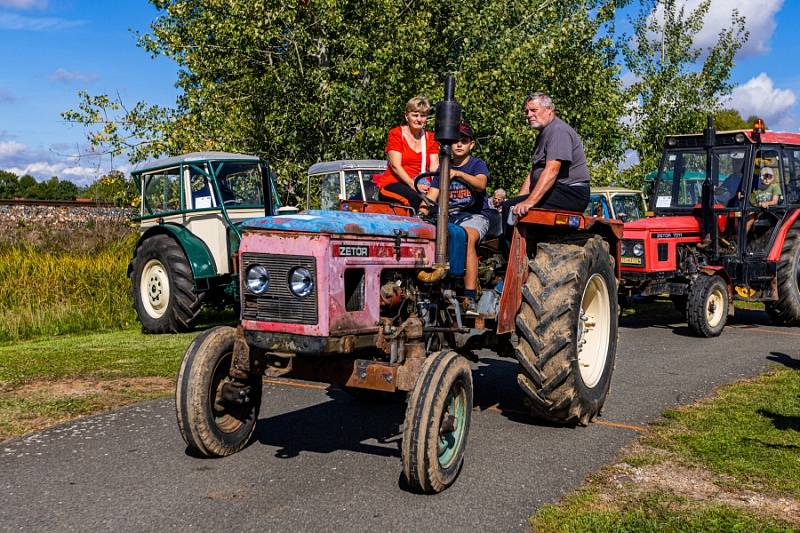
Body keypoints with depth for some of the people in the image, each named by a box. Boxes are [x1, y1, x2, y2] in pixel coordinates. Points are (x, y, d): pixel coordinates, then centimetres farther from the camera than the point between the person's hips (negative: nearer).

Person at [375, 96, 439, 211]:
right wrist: (413, 184, -23)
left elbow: (434, 167, 5)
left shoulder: (431, 138, 17)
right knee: (417, 197, -36)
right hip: (394, 184, -3)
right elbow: (395, 166, -7)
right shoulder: (396, 133, 5)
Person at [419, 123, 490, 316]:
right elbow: (431, 197, 9)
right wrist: (420, 215, -11)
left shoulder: (477, 164, 6)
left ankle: (470, 298, -43)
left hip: (475, 215, -4)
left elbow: (481, 184, -17)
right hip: (448, 216, 4)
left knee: (467, 237, -38)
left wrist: (459, 173, -33)